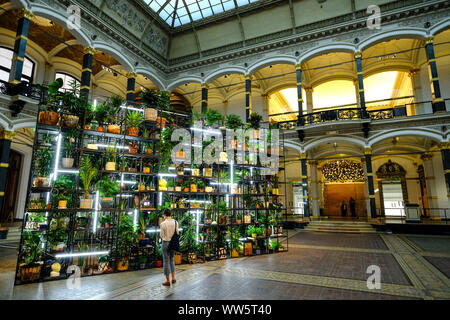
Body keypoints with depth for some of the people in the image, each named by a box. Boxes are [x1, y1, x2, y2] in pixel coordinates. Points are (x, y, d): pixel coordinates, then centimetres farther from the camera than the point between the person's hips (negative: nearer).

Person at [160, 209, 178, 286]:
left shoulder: (163, 224, -16)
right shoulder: (175, 222, -5)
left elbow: (162, 236, -9)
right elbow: (177, 233, 1)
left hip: (166, 243, -4)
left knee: (166, 261, 7)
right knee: (172, 260, 20)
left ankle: (168, 281, 15)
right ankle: (173, 278, 21)